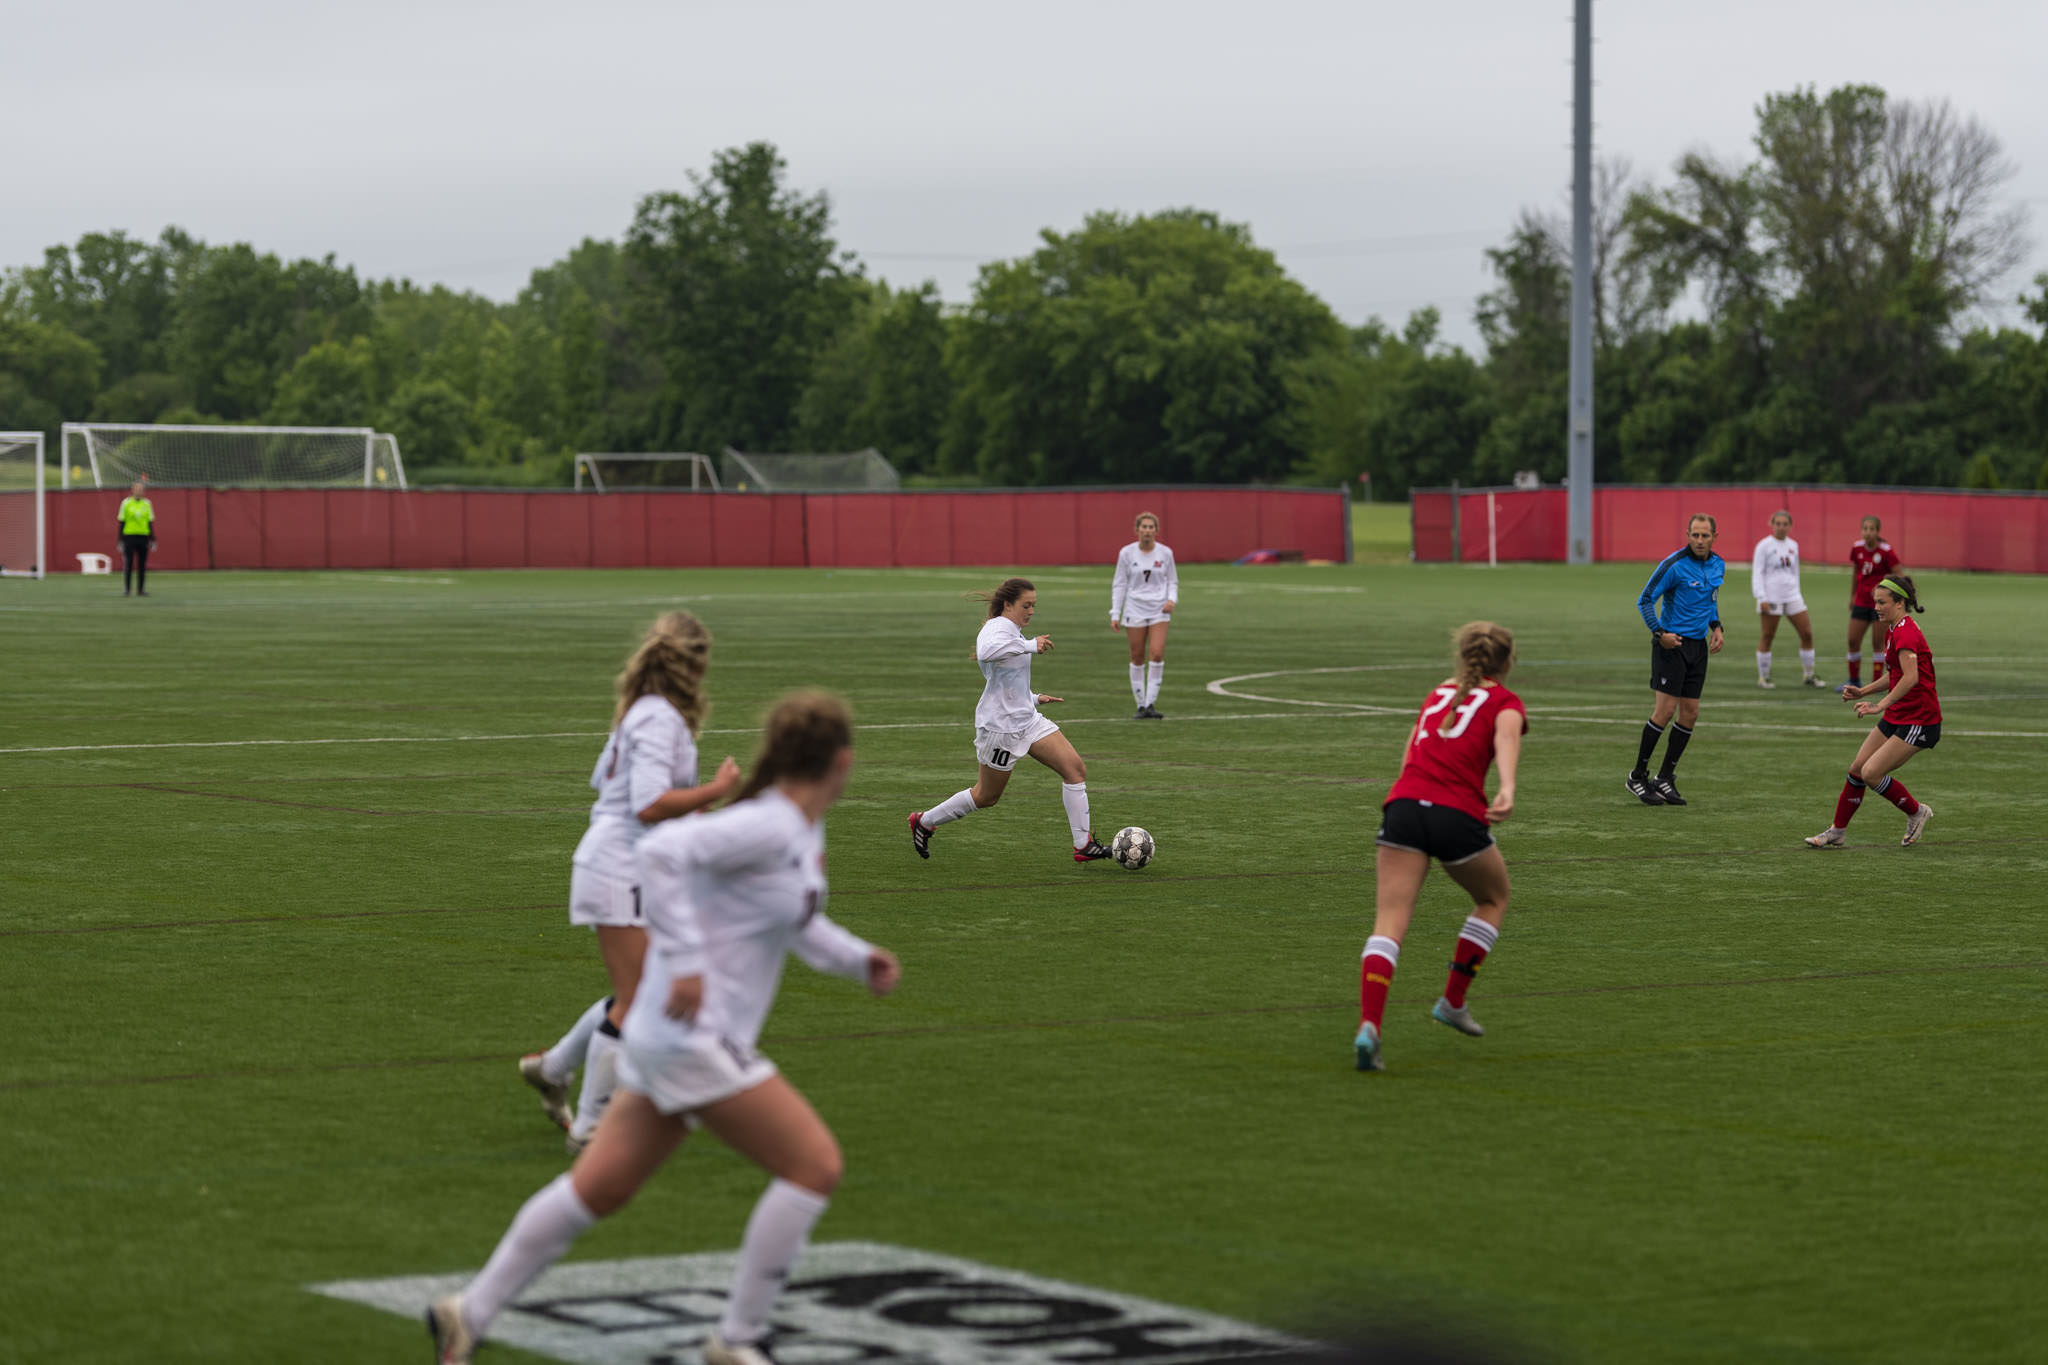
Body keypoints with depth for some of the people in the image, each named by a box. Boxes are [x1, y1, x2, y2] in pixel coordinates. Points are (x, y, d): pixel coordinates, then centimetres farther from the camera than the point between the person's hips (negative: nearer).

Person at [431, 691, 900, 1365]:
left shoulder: (805, 832, 11)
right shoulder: (767, 826, -18)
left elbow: (798, 924, 28)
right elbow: (662, 850, -29)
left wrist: (859, 959, 11)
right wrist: (684, 963, -29)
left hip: (671, 1036, 10)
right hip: (694, 1039, -10)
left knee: (599, 1188, 14)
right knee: (816, 1164, -7)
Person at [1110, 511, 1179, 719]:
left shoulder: (1165, 553, 2)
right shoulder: (1127, 553, 0)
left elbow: (1173, 581, 12)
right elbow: (1118, 584, 4)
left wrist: (1172, 600, -8)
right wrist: (1115, 614, 0)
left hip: (1159, 610, 0)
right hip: (1135, 609, 0)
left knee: (1157, 654, -15)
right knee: (1137, 658, 1)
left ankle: (1151, 703, -9)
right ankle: (1141, 706, 11)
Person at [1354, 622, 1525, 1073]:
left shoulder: (1439, 693, 26)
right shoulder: (1505, 702, 12)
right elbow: (1506, 738, -11)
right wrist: (1507, 790, -28)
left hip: (1404, 803, 3)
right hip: (1459, 814, -3)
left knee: (1389, 924, -6)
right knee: (1493, 899, 27)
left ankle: (1369, 1025, -27)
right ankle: (1453, 1001, 24)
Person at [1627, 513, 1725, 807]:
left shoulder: (1717, 565, 7)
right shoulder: (1674, 565, -15)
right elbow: (1644, 600, -10)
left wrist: (1716, 627, 10)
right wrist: (1659, 632, -18)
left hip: (1698, 646, 7)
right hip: (1672, 644, -7)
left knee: (1689, 713, 4)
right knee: (1665, 710, -10)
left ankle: (1664, 778, 14)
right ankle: (1638, 776, 2)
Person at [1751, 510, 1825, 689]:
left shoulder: (1793, 545, 13)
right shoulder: (1764, 546, -3)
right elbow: (1757, 573, -7)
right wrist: (1761, 598, -15)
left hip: (1792, 597, 5)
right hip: (1771, 598, -5)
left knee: (1807, 634, 2)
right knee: (1767, 637, -1)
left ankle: (1809, 676, 12)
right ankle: (1763, 678, 10)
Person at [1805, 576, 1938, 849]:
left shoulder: (1906, 632, -20)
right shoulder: (1895, 630, 12)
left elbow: (1911, 677, -33)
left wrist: (1881, 705, -35)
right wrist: (1863, 692, 14)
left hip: (1919, 720, -10)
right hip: (1896, 716, 10)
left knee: (1871, 773, -14)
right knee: (1857, 769, 8)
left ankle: (1916, 812, 8)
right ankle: (1837, 831, 19)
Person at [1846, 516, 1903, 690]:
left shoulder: (1886, 551, -14)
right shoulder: (1857, 548, 0)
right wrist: (1852, 596, 19)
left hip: (1880, 603, -5)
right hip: (1861, 602, 5)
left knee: (1878, 643, -2)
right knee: (1853, 641, 3)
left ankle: (1876, 682, 8)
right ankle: (1854, 680, 19)